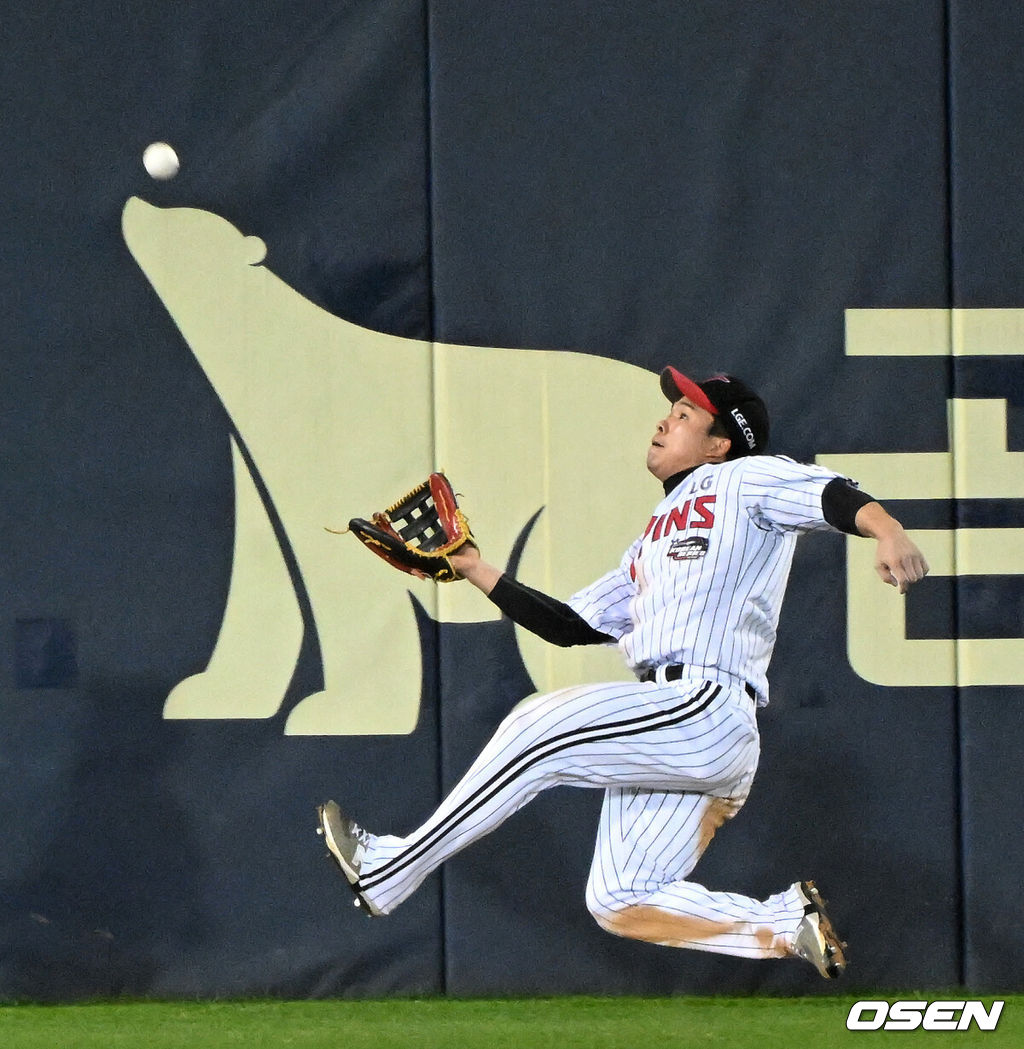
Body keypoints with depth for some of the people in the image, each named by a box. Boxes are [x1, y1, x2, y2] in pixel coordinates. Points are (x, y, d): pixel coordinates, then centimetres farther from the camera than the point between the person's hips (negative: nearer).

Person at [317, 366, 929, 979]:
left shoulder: (743, 480, 7)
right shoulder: (649, 548, 31)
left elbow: (835, 496, -11)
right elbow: (571, 625, 31)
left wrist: (888, 533, -32)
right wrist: (477, 572, 29)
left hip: (706, 709, -9)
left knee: (540, 729, -17)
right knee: (620, 904, 1)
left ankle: (387, 872, -10)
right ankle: (789, 924, 1)